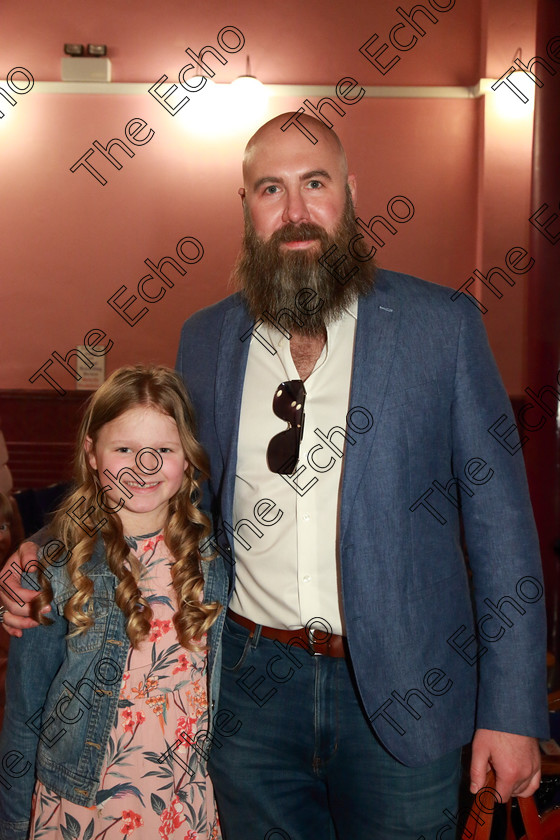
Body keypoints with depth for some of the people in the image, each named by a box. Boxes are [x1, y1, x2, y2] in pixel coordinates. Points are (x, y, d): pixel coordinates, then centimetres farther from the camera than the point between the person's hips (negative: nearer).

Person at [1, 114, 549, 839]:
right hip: (252, 686, 3)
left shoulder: (441, 325, -6)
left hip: (401, 694, -2)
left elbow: (499, 515, -5)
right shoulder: (205, 339, 3)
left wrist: (512, 710, -6)